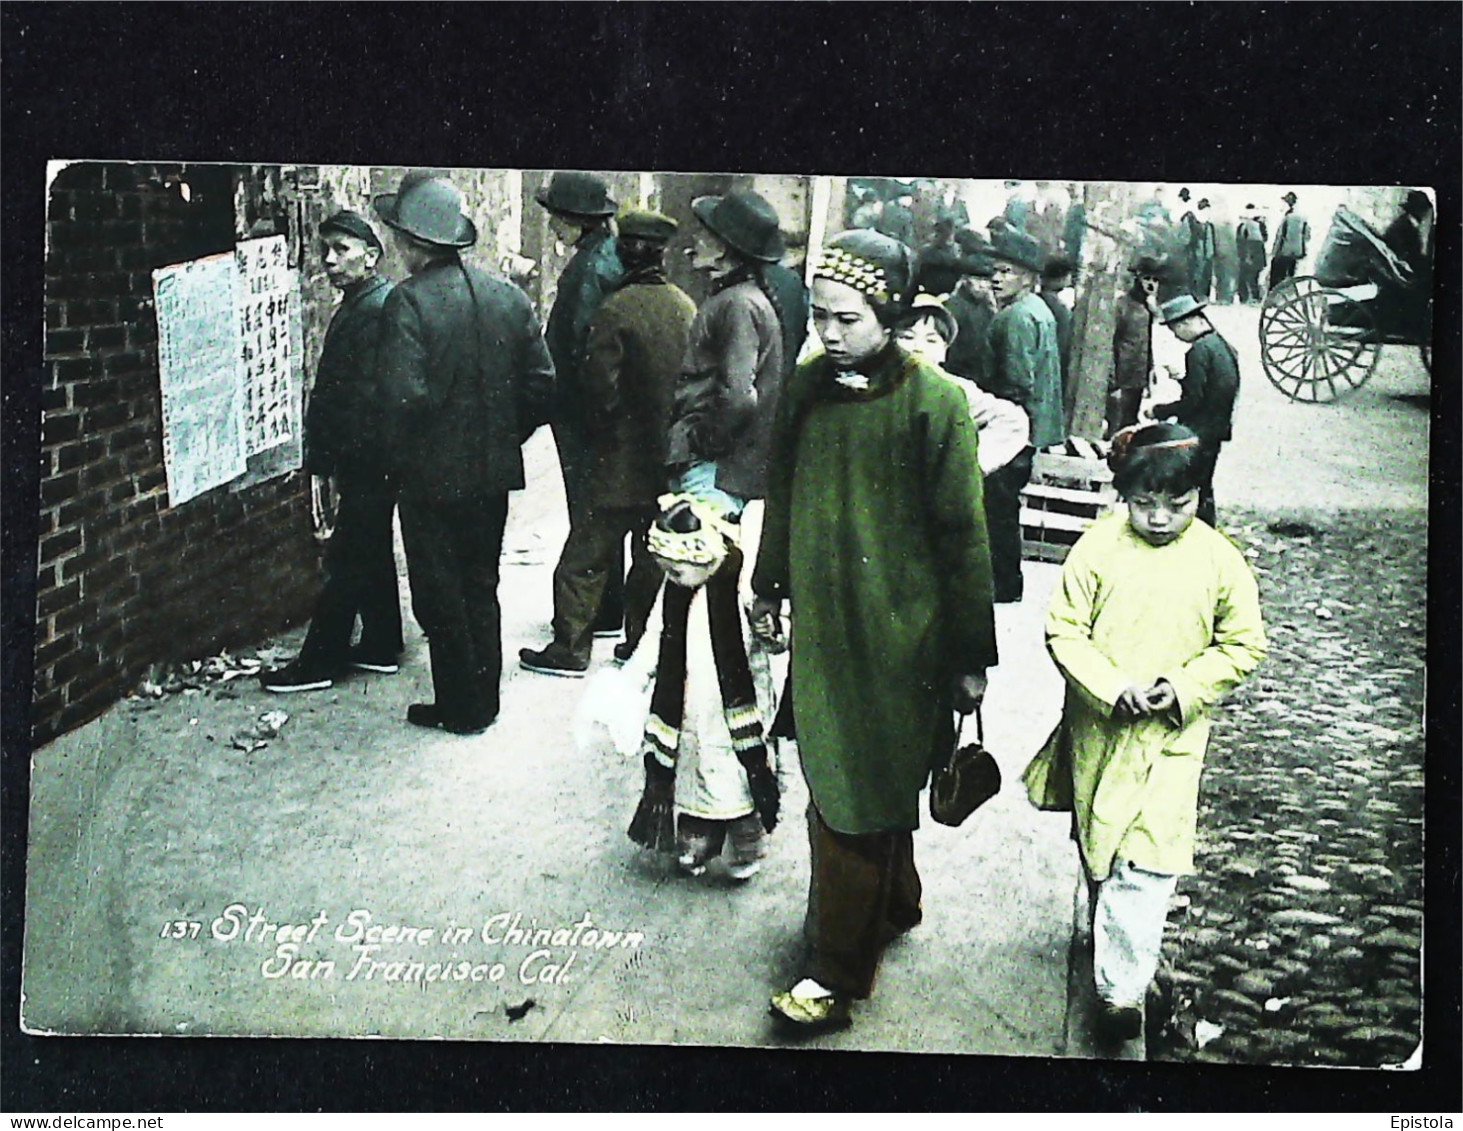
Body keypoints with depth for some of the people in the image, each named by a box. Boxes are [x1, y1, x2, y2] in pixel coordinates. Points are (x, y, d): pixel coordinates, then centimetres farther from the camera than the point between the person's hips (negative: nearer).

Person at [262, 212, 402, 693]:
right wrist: (326, 453, 18)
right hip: (366, 460, 11)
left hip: (367, 460, -11)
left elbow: (367, 395, -24)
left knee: (348, 558, -4)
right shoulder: (357, 305, 14)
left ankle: (321, 659, 2)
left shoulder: (377, 309, -18)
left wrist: (343, 455, -21)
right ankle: (382, 647, 27)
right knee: (371, 553, 17)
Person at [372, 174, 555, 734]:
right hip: (493, 472, 6)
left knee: (439, 594, 8)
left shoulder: (408, 301, -17)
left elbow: (405, 395, -25)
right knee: (481, 587, 18)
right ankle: (484, 701, 27)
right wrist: (506, 435, 12)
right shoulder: (508, 295, 1)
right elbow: (542, 383, 1)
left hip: (431, 476, -6)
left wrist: (400, 454, -8)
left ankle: (459, 705, 17)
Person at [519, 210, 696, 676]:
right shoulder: (686, 307, 2)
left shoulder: (618, 308, -16)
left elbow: (600, 387, -15)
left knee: (585, 556, 3)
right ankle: (639, 643, 23)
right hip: (671, 461, 6)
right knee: (652, 558, 16)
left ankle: (571, 649, 7)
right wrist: (676, 434, 15)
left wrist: (596, 437, 1)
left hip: (622, 461, -6)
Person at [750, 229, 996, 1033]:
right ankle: (894, 906, 41)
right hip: (822, 621, 6)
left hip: (896, 634, -6)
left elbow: (963, 535, -11)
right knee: (836, 779, 18)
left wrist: (971, 655, -8)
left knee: (855, 795, 0)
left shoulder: (934, 403, -15)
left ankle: (840, 971, 12)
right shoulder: (806, 387, 1)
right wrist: (770, 587, 22)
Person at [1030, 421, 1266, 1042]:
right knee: (1095, 844, 19)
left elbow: (1243, 644, -1)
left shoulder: (1219, 560, -8)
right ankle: (1106, 932, 44)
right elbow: (1064, 629, -6)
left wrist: (1184, 688, -15)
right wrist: (1113, 688, -19)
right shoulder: (1099, 546, -9)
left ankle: (1122, 986, 1)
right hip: (1097, 729, 2)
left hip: (1170, 738, -2)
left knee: (1146, 863, -8)